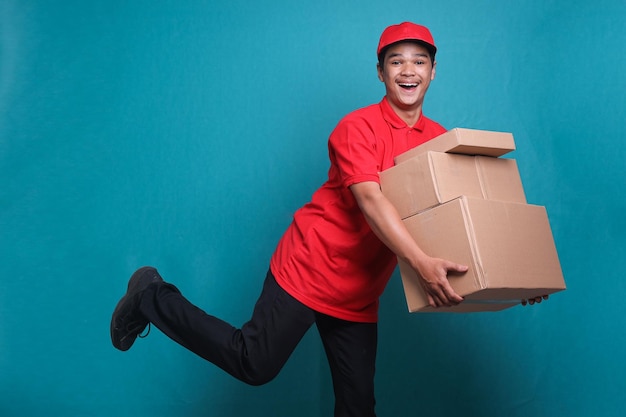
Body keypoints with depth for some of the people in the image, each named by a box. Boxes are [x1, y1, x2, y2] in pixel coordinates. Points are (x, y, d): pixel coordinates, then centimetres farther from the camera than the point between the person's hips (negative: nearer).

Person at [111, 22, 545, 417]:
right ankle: (152, 299, 14)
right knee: (255, 364, -5)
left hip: (359, 294, 6)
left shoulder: (440, 139, 6)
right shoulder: (358, 127, -13)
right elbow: (370, 200, -27)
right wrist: (423, 264, -38)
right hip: (309, 266, -6)